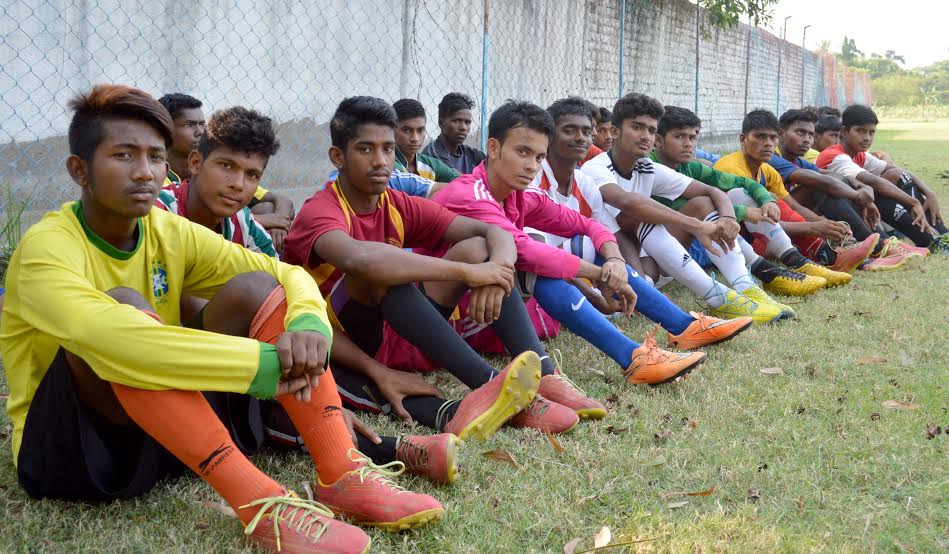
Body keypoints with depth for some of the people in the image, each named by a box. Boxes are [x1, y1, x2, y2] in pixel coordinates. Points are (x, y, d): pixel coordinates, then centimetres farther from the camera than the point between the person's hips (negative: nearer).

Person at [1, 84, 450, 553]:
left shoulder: (170, 232, 1)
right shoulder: (47, 247, -18)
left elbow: (289, 274, -4)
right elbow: (106, 334, -39)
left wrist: (309, 324, -29)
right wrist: (261, 364, -42)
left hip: (167, 433, 6)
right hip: (64, 447, -6)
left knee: (255, 287, -11)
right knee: (123, 306, -33)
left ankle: (340, 475, -21)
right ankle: (259, 503, -38)